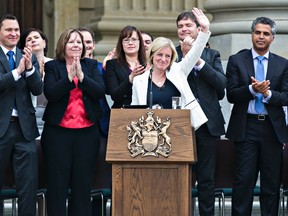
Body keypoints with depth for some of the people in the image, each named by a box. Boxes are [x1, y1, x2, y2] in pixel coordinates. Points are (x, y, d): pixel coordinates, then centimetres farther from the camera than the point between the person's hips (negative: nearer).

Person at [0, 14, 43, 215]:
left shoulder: (28, 57, 9)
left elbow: (38, 89, 0)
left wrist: (29, 67, -16)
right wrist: (17, 71, -24)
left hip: (24, 125, 3)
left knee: (28, 182, 1)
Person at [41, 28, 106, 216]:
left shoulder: (91, 66, 9)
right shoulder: (52, 67, 3)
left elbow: (100, 91, -4)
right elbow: (50, 93, -11)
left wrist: (81, 76, -16)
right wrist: (69, 77, -20)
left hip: (87, 132, 2)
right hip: (58, 132, -2)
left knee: (83, 183, 5)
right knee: (57, 183, 1)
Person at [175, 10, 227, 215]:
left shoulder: (212, 55, 9)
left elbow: (222, 84, -5)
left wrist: (199, 61, -12)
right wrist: (184, 56, -12)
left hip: (206, 124, 1)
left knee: (206, 178, 5)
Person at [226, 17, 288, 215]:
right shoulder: (236, 61, 4)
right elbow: (231, 95, -3)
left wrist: (267, 93, -18)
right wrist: (252, 89, -20)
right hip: (246, 127, -2)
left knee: (272, 182, 6)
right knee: (244, 180, -4)